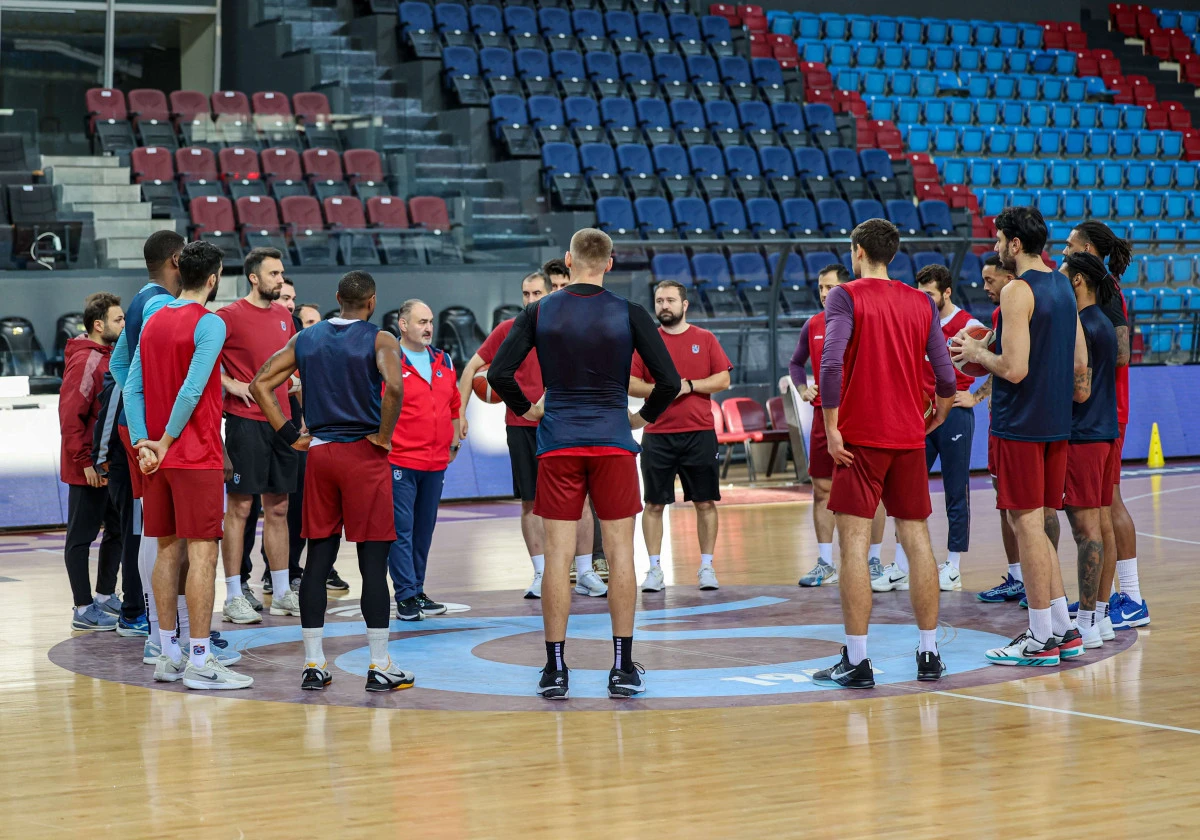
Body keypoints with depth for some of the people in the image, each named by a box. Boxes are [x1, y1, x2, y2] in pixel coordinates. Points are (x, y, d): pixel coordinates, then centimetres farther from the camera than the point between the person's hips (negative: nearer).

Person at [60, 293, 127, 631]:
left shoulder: (108, 356, 13)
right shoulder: (84, 361, -16)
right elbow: (70, 415, -21)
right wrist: (85, 461, -21)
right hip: (89, 469, -9)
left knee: (118, 530, 17)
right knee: (81, 536, -1)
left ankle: (105, 596, 29)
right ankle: (84, 610, 3)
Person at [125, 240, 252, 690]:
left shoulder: (153, 319, 11)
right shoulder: (209, 324, -12)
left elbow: (132, 388, 7)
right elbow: (192, 389, -20)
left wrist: (143, 442, 1)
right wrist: (166, 441, -12)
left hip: (158, 455, 8)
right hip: (197, 455, -8)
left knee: (168, 550, 12)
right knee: (202, 552, -6)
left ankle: (169, 656, 17)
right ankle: (199, 662, -7)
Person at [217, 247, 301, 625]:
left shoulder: (283, 316, 12)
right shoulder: (230, 316, -9)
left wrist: (298, 413, 16)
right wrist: (230, 384, -16)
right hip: (246, 421, -7)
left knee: (278, 508, 12)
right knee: (239, 508, -3)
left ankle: (282, 593, 19)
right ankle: (233, 598, 1)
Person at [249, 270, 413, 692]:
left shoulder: (305, 339, 9)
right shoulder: (380, 340, -6)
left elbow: (261, 384, 5)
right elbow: (394, 387, -24)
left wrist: (290, 435, 5)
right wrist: (384, 436, -11)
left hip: (319, 452, 5)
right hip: (364, 453, -4)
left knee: (318, 560, 8)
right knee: (373, 562, 0)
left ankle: (314, 665, 9)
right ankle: (380, 666, 2)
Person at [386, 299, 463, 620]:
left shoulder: (443, 361, 13)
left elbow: (454, 403, 23)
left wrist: (455, 438, 19)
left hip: (436, 462, 6)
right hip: (400, 461, -6)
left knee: (424, 528, 12)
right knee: (401, 529, -6)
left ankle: (418, 591, 21)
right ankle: (406, 597, -4)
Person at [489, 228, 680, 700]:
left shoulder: (539, 313, 1)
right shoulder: (629, 314, -2)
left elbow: (498, 374, -4)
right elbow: (669, 381, -5)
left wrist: (526, 410, 13)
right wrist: (645, 416, 12)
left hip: (558, 444, 1)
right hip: (614, 443, -1)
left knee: (558, 554, 3)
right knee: (620, 553, 4)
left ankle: (555, 670, 3)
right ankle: (623, 670, 4)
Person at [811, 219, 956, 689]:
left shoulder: (846, 297, -4)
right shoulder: (921, 303, 9)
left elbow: (831, 362, -18)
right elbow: (945, 374, 4)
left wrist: (831, 428, -12)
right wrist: (938, 413, 24)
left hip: (859, 437, -4)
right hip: (909, 438, 4)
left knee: (854, 543, -4)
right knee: (916, 539, 9)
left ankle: (856, 662, -7)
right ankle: (929, 654, 12)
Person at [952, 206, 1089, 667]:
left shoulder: (1017, 292, -15)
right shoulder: (1063, 287, 12)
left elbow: (1014, 369, -22)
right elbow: (1080, 364, 15)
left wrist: (975, 353, -4)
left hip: (1020, 423, -9)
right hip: (1056, 422, 9)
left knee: (1027, 525, -3)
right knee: (1036, 526, 16)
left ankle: (1041, 639, 0)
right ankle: (1063, 629, 17)